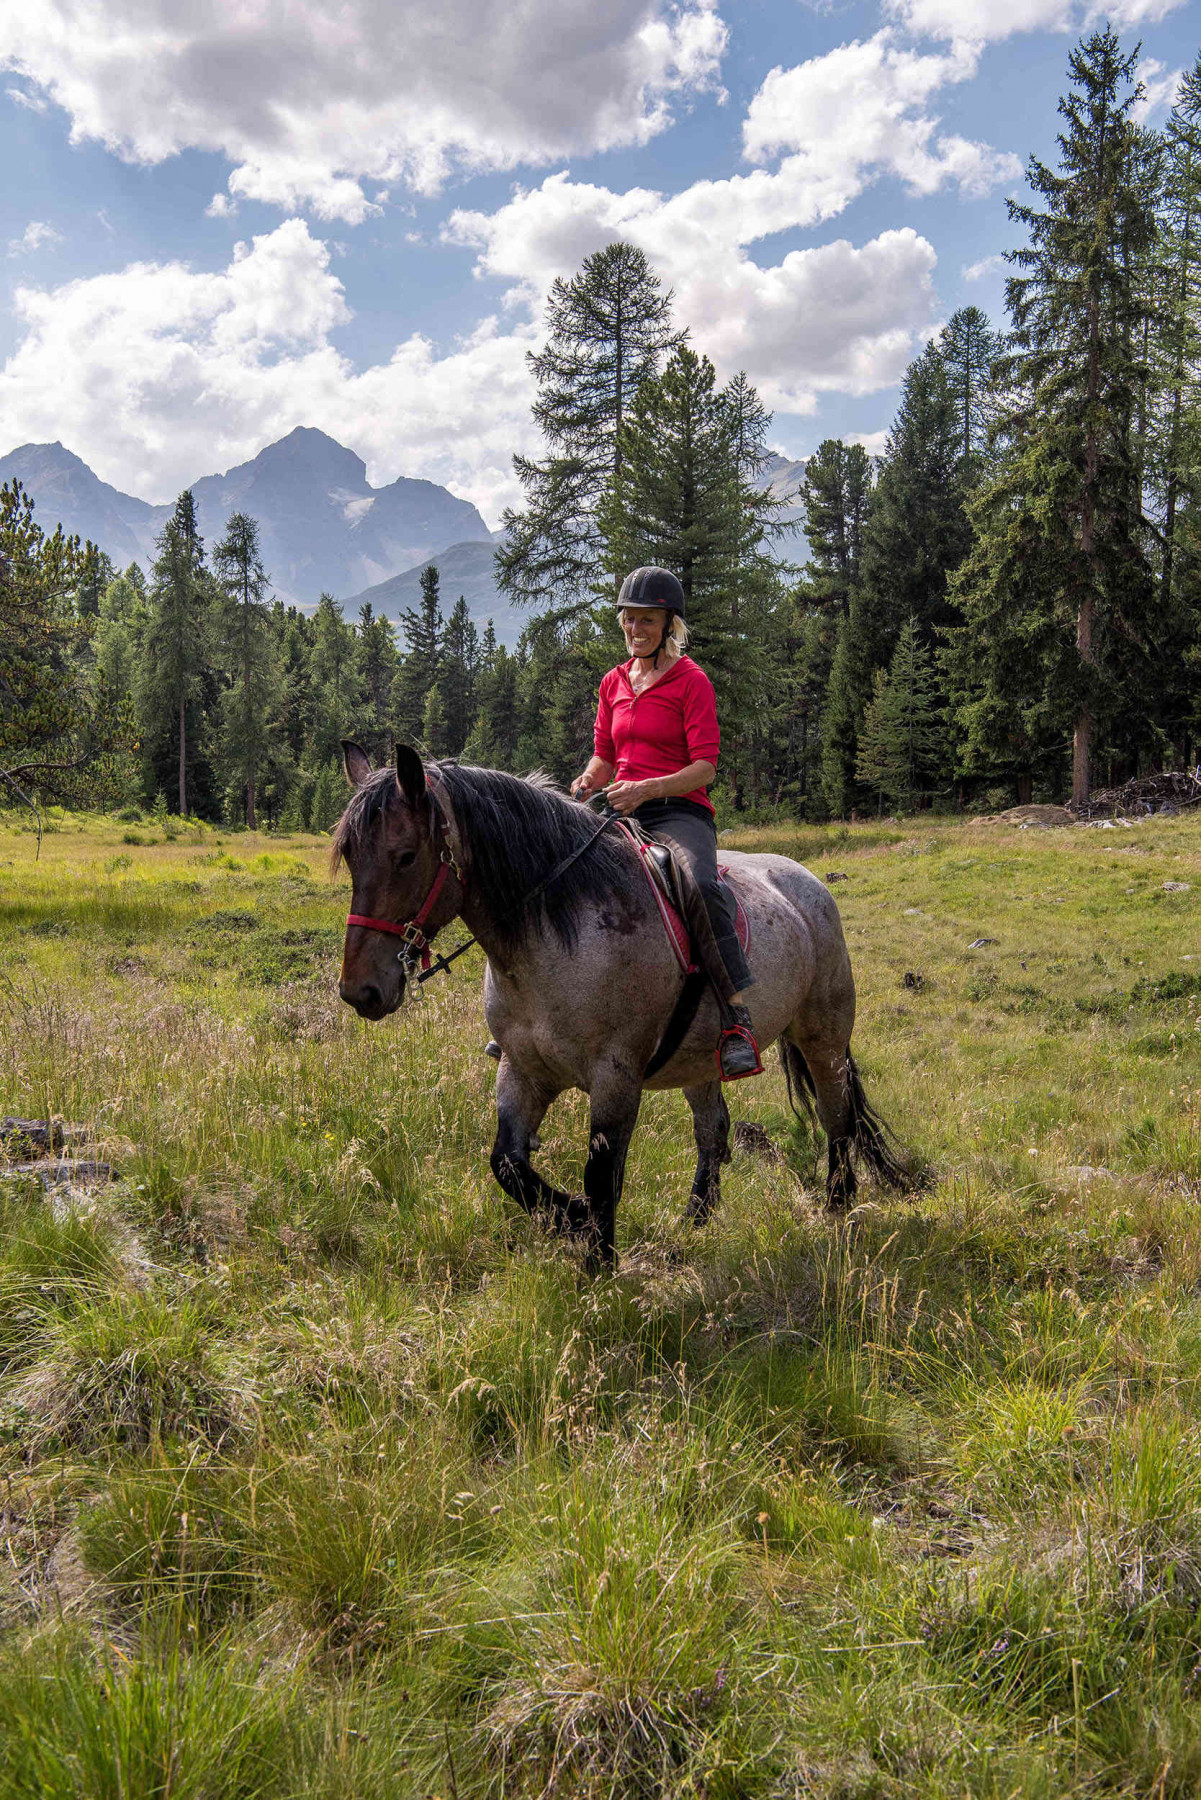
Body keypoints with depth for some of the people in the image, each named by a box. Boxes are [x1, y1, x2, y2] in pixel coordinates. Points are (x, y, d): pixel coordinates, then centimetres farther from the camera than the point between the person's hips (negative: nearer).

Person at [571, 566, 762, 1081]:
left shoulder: (692, 682, 0)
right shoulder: (613, 683, 18)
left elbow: (705, 768, -8)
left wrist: (646, 788, -24)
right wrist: (587, 782, -3)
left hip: (679, 811, -6)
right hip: (620, 814, 6)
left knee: (702, 887, -37)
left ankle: (737, 1021, -36)